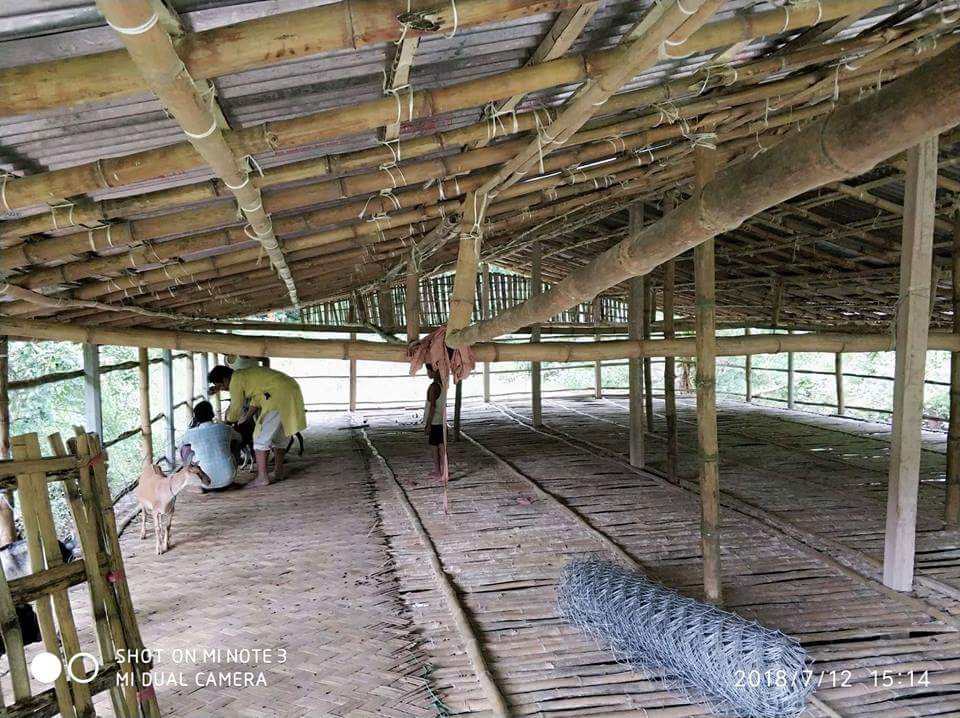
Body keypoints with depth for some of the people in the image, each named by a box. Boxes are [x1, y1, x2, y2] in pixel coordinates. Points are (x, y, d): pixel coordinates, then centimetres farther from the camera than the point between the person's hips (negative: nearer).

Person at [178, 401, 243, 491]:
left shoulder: (191, 433, -4)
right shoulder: (226, 428, 0)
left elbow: (182, 442, 22)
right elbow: (238, 437, 25)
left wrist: (192, 426, 27)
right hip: (228, 479, 1)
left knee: (185, 448, 18)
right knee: (235, 441, 23)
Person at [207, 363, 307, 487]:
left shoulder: (236, 380, -5)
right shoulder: (245, 374, 22)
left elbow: (235, 411, 0)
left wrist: (227, 419, 20)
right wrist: (246, 417, 37)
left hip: (279, 395, -10)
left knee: (261, 437, -4)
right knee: (279, 435, 20)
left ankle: (262, 477, -5)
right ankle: (278, 471, 26)